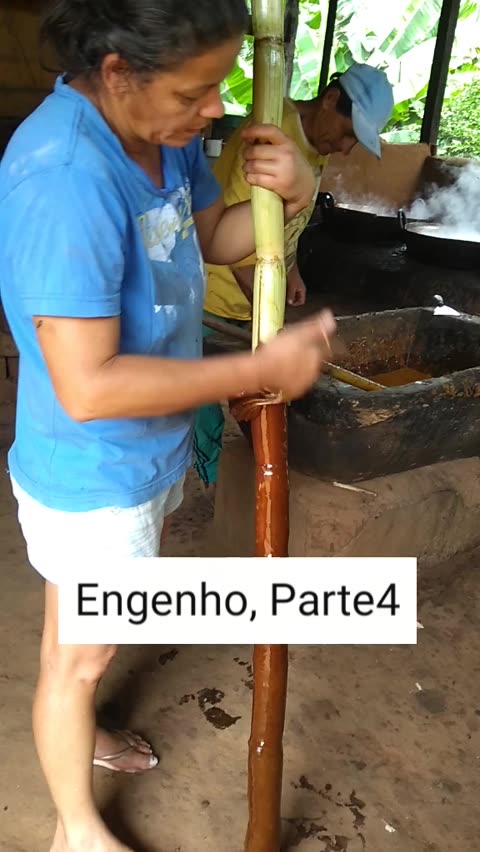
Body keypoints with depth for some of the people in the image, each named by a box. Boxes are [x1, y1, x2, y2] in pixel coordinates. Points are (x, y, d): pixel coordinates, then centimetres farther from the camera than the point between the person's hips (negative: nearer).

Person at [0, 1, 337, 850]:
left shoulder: (163, 128, -4)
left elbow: (212, 238, 11)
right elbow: (89, 387, -34)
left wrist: (284, 198, -11)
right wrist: (262, 369, -28)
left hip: (146, 452, 8)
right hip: (91, 473, -8)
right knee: (79, 653, 15)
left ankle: (77, 733, 59)